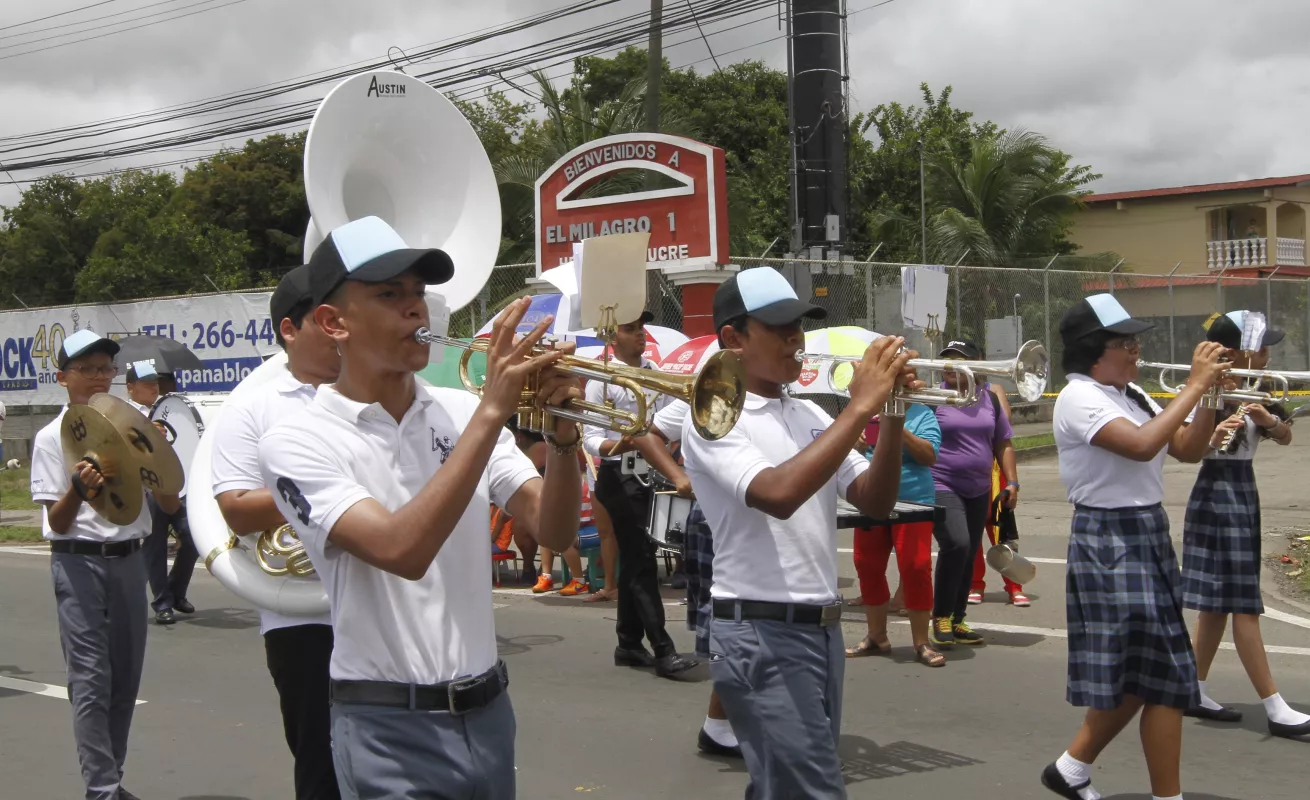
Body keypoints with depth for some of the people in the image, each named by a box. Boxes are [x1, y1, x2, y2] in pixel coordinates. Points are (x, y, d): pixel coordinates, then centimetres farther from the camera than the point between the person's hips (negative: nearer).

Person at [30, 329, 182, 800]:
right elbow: (57, 523, -7)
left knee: (126, 677, 8)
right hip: (79, 562, -4)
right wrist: (78, 489, -27)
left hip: (128, 560, 4)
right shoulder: (52, 438, -1)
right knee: (91, 681, -7)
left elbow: (171, 505, 8)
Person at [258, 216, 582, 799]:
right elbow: (402, 551, -25)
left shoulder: (461, 413, 4)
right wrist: (492, 412, -27)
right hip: (392, 730, -5)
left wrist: (562, 434, -20)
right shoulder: (298, 443, -10)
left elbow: (553, 532, -2)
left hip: (487, 711, 5)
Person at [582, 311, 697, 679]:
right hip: (620, 476, -7)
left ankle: (629, 644, 20)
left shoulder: (653, 371, 12)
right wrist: (616, 446, -32)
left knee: (634, 559, 12)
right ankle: (663, 650, -10)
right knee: (642, 561, -9)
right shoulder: (602, 379, -9)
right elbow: (590, 437, -14)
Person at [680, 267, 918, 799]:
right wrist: (861, 406, -24)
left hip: (822, 629, 8)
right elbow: (778, 494, -27)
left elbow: (875, 503, 7)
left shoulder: (809, 416, 12)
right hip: (763, 636, -8)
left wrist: (892, 416, -8)